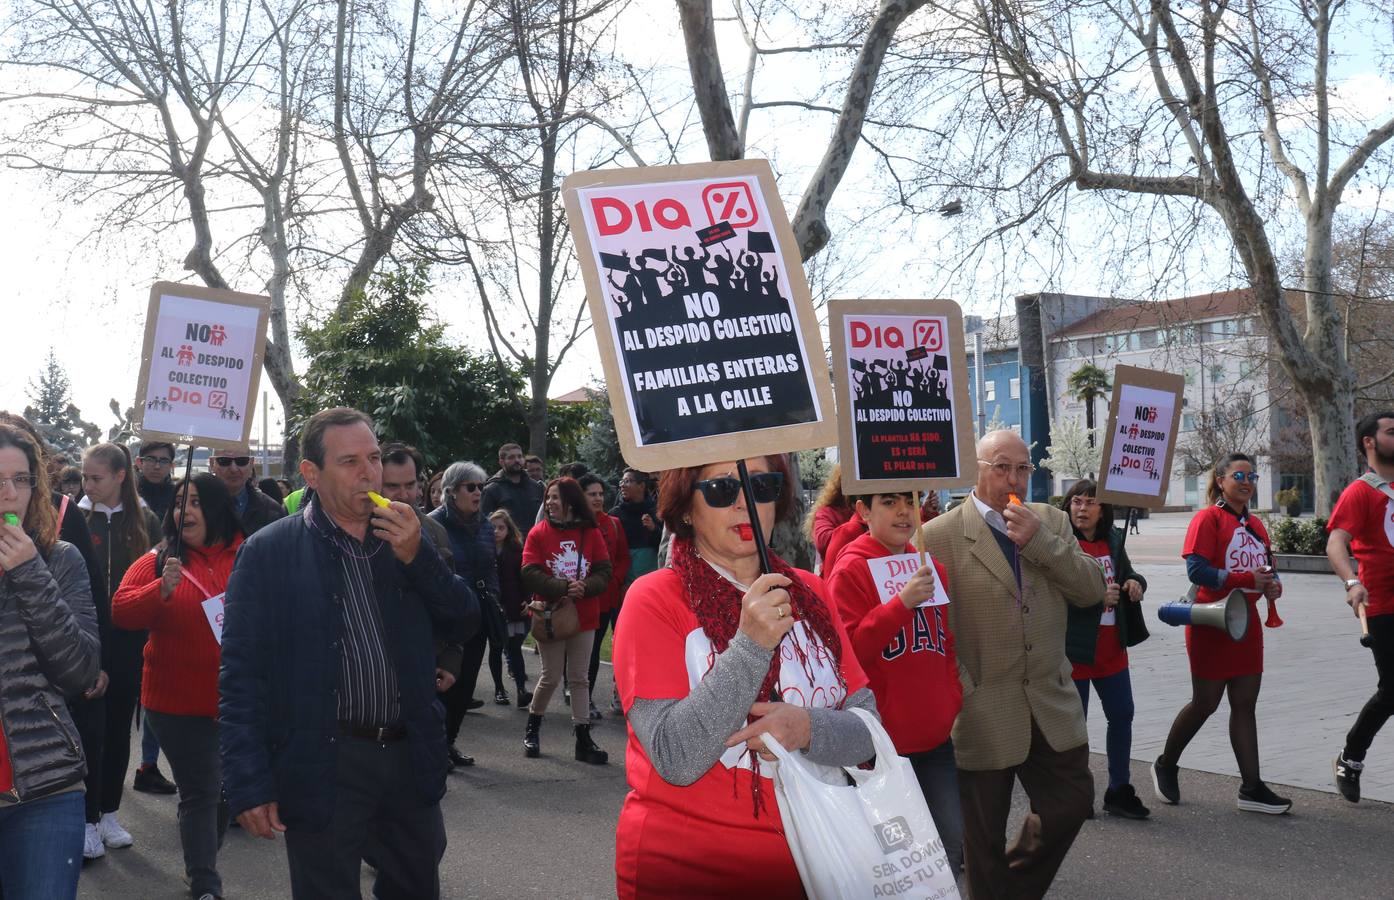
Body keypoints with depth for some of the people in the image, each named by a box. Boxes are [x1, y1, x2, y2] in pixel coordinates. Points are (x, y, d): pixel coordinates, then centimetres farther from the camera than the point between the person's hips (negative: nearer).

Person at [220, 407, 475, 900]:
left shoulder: (403, 539, 6)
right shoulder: (268, 553, -7)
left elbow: (465, 619, 3)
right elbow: (242, 675, -9)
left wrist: (418, 557, -13)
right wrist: (250, 785, -13)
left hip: (410, 756, 4)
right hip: (325, 767, -4)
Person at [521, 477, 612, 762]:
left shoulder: (591, 533, 2)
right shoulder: (539, 532, -3)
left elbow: (604, 570, -1)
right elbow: (530, 573, -11)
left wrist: (584, 588, -20)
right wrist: (564, 587, -22)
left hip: (584, 615, 2)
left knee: (579, 678, 7)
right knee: (551, 676, 2)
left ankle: (583, 739, 11)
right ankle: (533, 727, 26)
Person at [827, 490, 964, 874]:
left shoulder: (932, 568, 10)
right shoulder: (851, 571, -9)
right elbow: (847, 650, -16)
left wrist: (952, 700, 9)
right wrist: (902, 602, -22)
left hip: (936, 740, 6)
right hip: (884, 744, -6)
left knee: (951, 848, 10)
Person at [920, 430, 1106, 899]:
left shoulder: (1051, 521, 7)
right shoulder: (940, 535, -9)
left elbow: (1092, 590, -1)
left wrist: (1039, 541, -13)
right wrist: (959, 688, -13)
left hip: (1051, 702, 5)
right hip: (983, 711, -4)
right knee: (985, 833, 8)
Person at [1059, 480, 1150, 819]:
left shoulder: (1112, 540, 6)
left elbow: (1127, 573, 20)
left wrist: (1136, 582, -3)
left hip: (1111, 647, 7)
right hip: (1074, 648, -7)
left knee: (1122, 715, 13)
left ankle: (1119, 791, 26)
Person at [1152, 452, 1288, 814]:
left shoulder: (1255, 525, 13)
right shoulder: (1209, 518, -10)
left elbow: (1267, 568, 18)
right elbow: (1196, 570, -19)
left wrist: (1273, 585, -5)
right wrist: (1246, 579, -24)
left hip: (1247, 623, 7)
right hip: (1212, 625, -7)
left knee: (1245, 704, 7)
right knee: (1205, 702, 1)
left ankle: (1251, 788, 11)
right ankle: (1166, 765, 22)